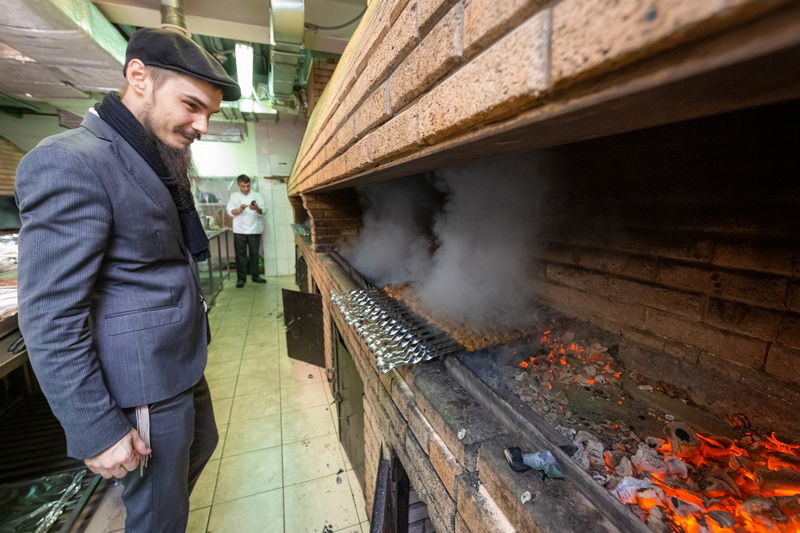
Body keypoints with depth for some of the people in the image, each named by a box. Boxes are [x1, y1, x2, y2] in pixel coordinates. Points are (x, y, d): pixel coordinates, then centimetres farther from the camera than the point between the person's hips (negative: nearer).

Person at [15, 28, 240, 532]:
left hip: (183, 367, 9)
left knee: (202, 444, 31)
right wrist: (97, 430, -17)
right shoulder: (70, 161, -20)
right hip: (145, 390, -9)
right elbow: (50, 318, -21)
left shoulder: (161, 166, 8)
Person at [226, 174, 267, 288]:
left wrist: (257, 208, -23)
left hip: (254, 230, 0)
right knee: (240, 254, 1)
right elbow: (230, 212, 2)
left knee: (254, 253, 7)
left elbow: (263, 211, -1)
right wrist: (239, 209, -17)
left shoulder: (256, 195, 7)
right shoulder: (234, 195, 8)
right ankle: (241, 278, 8)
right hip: (239, 230, 0)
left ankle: (255, 275, 19)